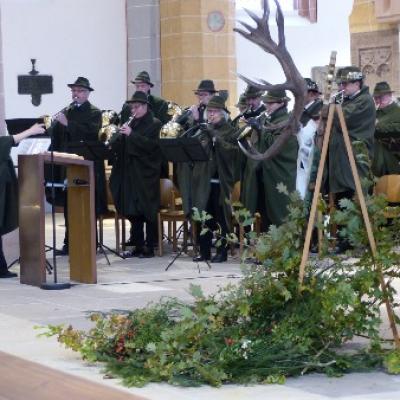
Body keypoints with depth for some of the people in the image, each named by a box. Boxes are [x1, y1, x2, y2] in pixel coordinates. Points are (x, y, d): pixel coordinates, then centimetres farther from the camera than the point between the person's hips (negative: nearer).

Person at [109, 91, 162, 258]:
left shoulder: (154, 124, -4)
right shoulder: (130, 123, 15)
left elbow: (150, 144, -18)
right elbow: (116, 144, 13)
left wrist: (131, 134, -22)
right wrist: (120, 134, -8)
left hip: (146, 174, -7)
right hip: (129, 174, 7)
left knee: (147, 211, -3)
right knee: (132, 211, 7)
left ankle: (149, 247, 2)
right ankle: (138, 246, 14)